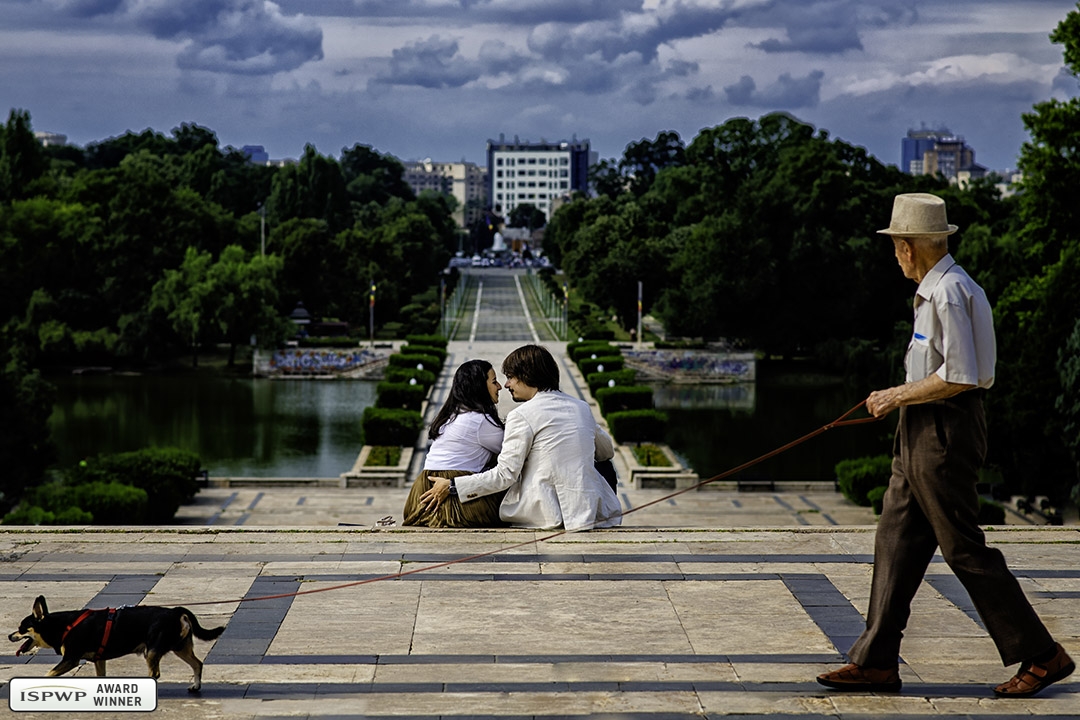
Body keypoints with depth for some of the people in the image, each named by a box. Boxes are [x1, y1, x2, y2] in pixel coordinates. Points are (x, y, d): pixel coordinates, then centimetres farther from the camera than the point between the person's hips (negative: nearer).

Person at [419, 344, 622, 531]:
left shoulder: (521, 415, -9)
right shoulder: (582, 408, 10)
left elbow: (504, 475, -12)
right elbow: (607, 451, 24)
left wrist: (451, 487, -5)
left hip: (547, 515, -4)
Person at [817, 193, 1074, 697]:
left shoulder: (948, 293, -17)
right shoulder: (940, 290, 16)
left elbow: (959, 376, -23)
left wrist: (898, 396, -13)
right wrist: (900, 398, 16)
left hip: (944, 433, -11)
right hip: (924, 433, 11)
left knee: (964, 548, -5)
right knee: (897, 542, 8)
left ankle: (1042, 655, 3)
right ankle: (876, 661, 11)